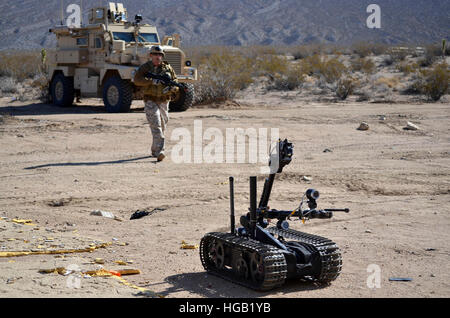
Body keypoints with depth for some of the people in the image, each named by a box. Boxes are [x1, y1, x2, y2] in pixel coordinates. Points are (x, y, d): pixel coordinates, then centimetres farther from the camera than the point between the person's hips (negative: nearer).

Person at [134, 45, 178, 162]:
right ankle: (159, 152, -25)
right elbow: (137, 80, -15)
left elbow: (175, 80, 9)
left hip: (164, 101, 5)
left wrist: (172, 87, -14)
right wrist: (152, 81, -25)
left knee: (162, 127, 12)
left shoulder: (167, 67, 8)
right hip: (151, 101, -5)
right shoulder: (145, 67, -2)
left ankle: (155, 151, 29)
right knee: (155, 126, -17)